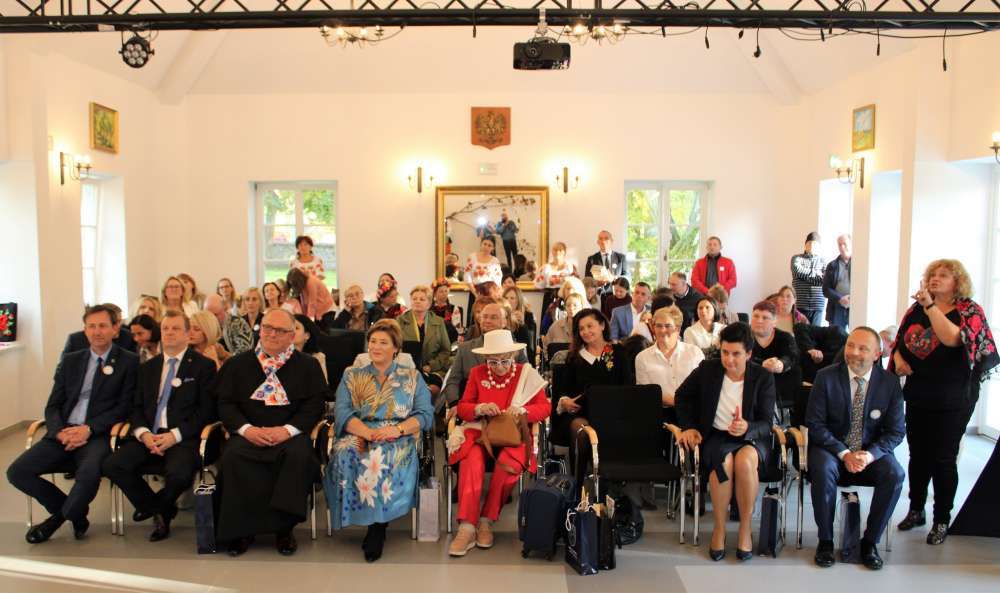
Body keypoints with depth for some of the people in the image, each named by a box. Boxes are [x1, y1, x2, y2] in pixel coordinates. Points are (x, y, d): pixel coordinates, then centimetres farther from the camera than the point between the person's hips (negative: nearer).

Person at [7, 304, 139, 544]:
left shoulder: (129, 361, 3)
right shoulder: (70, 361, 17)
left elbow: (124, 407, -3)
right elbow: (52, 406, 13)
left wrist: (88, 429, -14)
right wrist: (60, 432, -8)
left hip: (99, 435, -5)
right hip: (64, 434, 5)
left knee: (89, 474, -34)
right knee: (17, 471, -13)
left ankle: (59, 517, -1)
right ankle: (74, 513, 7)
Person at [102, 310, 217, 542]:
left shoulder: (203, 365, 3)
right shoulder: (147, 367, 19)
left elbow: (207, 409, -4)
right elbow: (137, 407, 14)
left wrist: (175, 435, -15)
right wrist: (143, 433, -7)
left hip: (183, 438, -5)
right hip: (149, 436, 5)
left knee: (178, 473, -32)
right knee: (113, 465, -19)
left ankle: (159, 507, 7)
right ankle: (160, 511, 2)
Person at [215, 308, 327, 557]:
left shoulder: (308, 365, 9)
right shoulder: (238, 364, 14)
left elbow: (314, 405, 2)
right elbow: (225, 403, 8)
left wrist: (287, 430, -13)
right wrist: (247, 429, -10)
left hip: (289, 435, -1)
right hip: (248, 434, 2)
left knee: (300, 456, -33)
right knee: (232, 457, -30)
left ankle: (283, 527, -15)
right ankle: (242, 528, -13)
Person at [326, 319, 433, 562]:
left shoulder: (412, 377, 17)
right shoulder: (352, 376, 19)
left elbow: (425, 414, 5)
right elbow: (342, 413, 4)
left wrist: (397, 429, -15)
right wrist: (369, 432, -15)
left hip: (398, 440, -1)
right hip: (358, 435, 2)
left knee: (384, 458, -37)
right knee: (346, 455, -34)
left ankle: (377, 526, -21)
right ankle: (376, 523, -22)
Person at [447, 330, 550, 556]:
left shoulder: (527, 373, 4)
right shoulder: (477, 373, 6)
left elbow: (545, 408, 2)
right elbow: (462, 408, 6)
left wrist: (522, 410, -18)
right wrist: (480, 408, -16)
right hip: (480, 432, 1)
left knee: (509, 462, -34)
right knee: (471, 461, -33)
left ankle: (487, 521, -17)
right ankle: (467, 527, -31)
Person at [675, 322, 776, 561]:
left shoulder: (763, 378, -5)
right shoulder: (707, 369, -1)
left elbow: (766, 423, -7)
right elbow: (683, 396, 15)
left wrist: (747, 428, -29)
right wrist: (688, 427, 4)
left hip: (752, 437, 0)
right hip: (717, 436, 1)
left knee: (745, 461, -36)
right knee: (724, 462, -34)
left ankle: (745, 529, -15)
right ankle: (719, 528, -15)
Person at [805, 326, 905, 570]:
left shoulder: (889, 382, -2)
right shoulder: (826, 377, -7)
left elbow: (895, 431, -1)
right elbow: (815, 424, -9)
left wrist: (871, 454, -19)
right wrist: (844, 454, -20)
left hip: (872, 451, 2)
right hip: (831, 448, -2)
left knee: (894, 474, -27)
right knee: (823, 470, -33)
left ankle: (870, 541, -7)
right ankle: (825, 540, -13)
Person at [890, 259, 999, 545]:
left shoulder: (970, 310, -8)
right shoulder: (917, 309, 5)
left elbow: (952, 338, -28)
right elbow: (898, 341, 14)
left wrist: (930, 305, -26)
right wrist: (898, 358, -6)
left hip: (951, 401, -4)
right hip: (917, 397, 5)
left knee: (943, 459, 4)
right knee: (917, 455, 14)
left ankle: (942, 521, 18)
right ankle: (916, 510, 29)